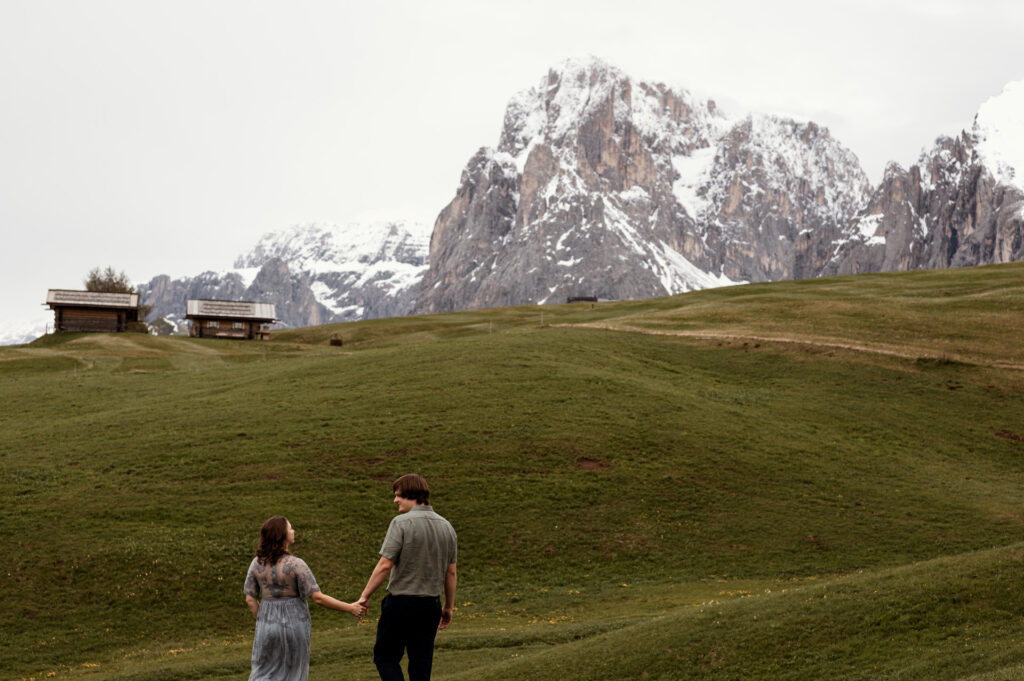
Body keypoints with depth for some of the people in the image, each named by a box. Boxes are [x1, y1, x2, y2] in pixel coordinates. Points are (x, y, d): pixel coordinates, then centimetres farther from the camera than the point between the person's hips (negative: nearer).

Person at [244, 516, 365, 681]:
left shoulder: (257, 563, -3)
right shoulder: (296, 564, -17)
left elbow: (250, 599, 1)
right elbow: (317, 598, -17)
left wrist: (261, 623, 14)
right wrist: (350, 608, -10)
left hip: (268, 623, 3)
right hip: (294, 623, -3)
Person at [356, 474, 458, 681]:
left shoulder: (401, 523, -13)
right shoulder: (446, 527, 7)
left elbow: (385, 565, -17)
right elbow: (451, 572, 11)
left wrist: (365, 596, -8)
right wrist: (449, 607, 19)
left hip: (400, 603, -5)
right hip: (431, 605, 5)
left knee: (385, 657, 9)